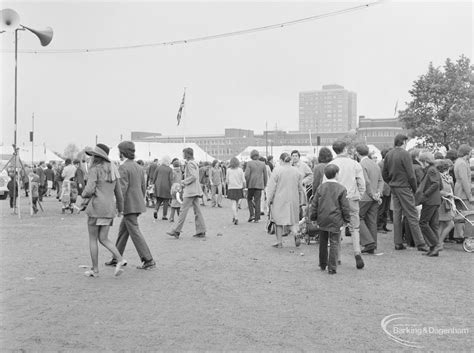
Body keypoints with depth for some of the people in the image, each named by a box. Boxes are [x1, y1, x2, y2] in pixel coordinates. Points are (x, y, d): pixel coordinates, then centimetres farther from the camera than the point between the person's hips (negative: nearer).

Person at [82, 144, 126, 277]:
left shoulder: (95, 169, -9)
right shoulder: (112, 170, 13)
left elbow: (90, 190, -17)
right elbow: (118, 191, 18)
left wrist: (84, 194, 6)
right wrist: (120, 208, 28)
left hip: (97, 206, -6)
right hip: (110, 208, 6)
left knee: (92, 239, 8)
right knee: (103, 239, 10)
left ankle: (95, 269, 11)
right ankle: (120, 260, -10)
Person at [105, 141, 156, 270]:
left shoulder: (123, 168, -14)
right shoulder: (139, 167, 12)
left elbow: (122, 189, -20)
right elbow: (143, 187, 15)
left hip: (129, 206, -9)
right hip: (137, 204, 9)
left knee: (135, 233, -5)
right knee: (123, 230, 17)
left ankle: (148, 261, -6)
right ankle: (116, 259, 25)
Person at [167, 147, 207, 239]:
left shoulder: (190, 164, -13)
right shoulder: (194, 163, 17)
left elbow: (194, 176, -22)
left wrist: (184, 182, -12)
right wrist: (185, 182, 14)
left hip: (190, 191, -10)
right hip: (195, 190, 10)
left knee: (183, 210, -6)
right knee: (197, 211, 8)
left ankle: (176, 231, -3)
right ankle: (201, 231, 7)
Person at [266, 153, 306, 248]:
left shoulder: (277, 170, -8)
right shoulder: (296, 171, 5)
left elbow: (272, 186, -8)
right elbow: (300, 188, 10)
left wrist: (269, 199, -1)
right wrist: (301, 201, 18)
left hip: (279, 200, -3)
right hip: (293, 200, 3)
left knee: (279, 220, 8)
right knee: (291, 220, 12)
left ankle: (279, 242, 11)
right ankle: (295, 234, -15)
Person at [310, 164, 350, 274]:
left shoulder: (320, 188, 2)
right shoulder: (341, 189, -7)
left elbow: (314, 204, 4)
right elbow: (345, 206, -5)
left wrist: (313, 217, 13)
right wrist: (346, 219, 5)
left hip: (322, 220, 3)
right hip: (335, 220, -3)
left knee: (323, 243, 16)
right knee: (334, 243, 1)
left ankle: (322, 265, 28)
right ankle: (332, 267, -2)